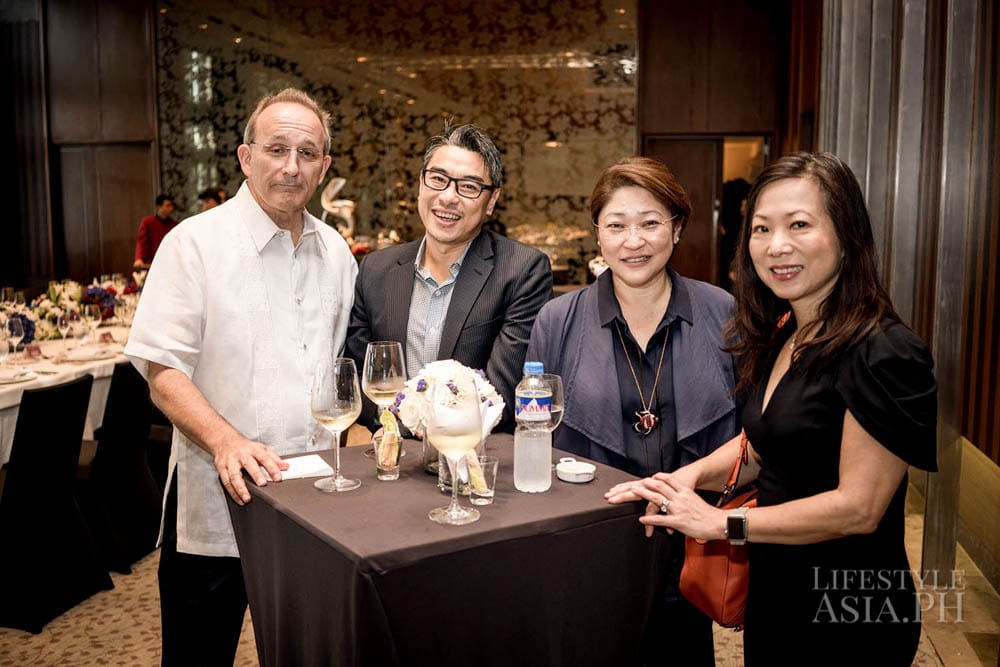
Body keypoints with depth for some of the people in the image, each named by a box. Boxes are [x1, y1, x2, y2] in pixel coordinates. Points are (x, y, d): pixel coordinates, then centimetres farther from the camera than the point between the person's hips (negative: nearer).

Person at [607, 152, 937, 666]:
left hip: (847, 615, -7)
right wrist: (692, 474, -7)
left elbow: (858, 507, -24)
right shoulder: (781, 338, 4)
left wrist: (723, 523, -20)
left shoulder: (883, 354, -23)